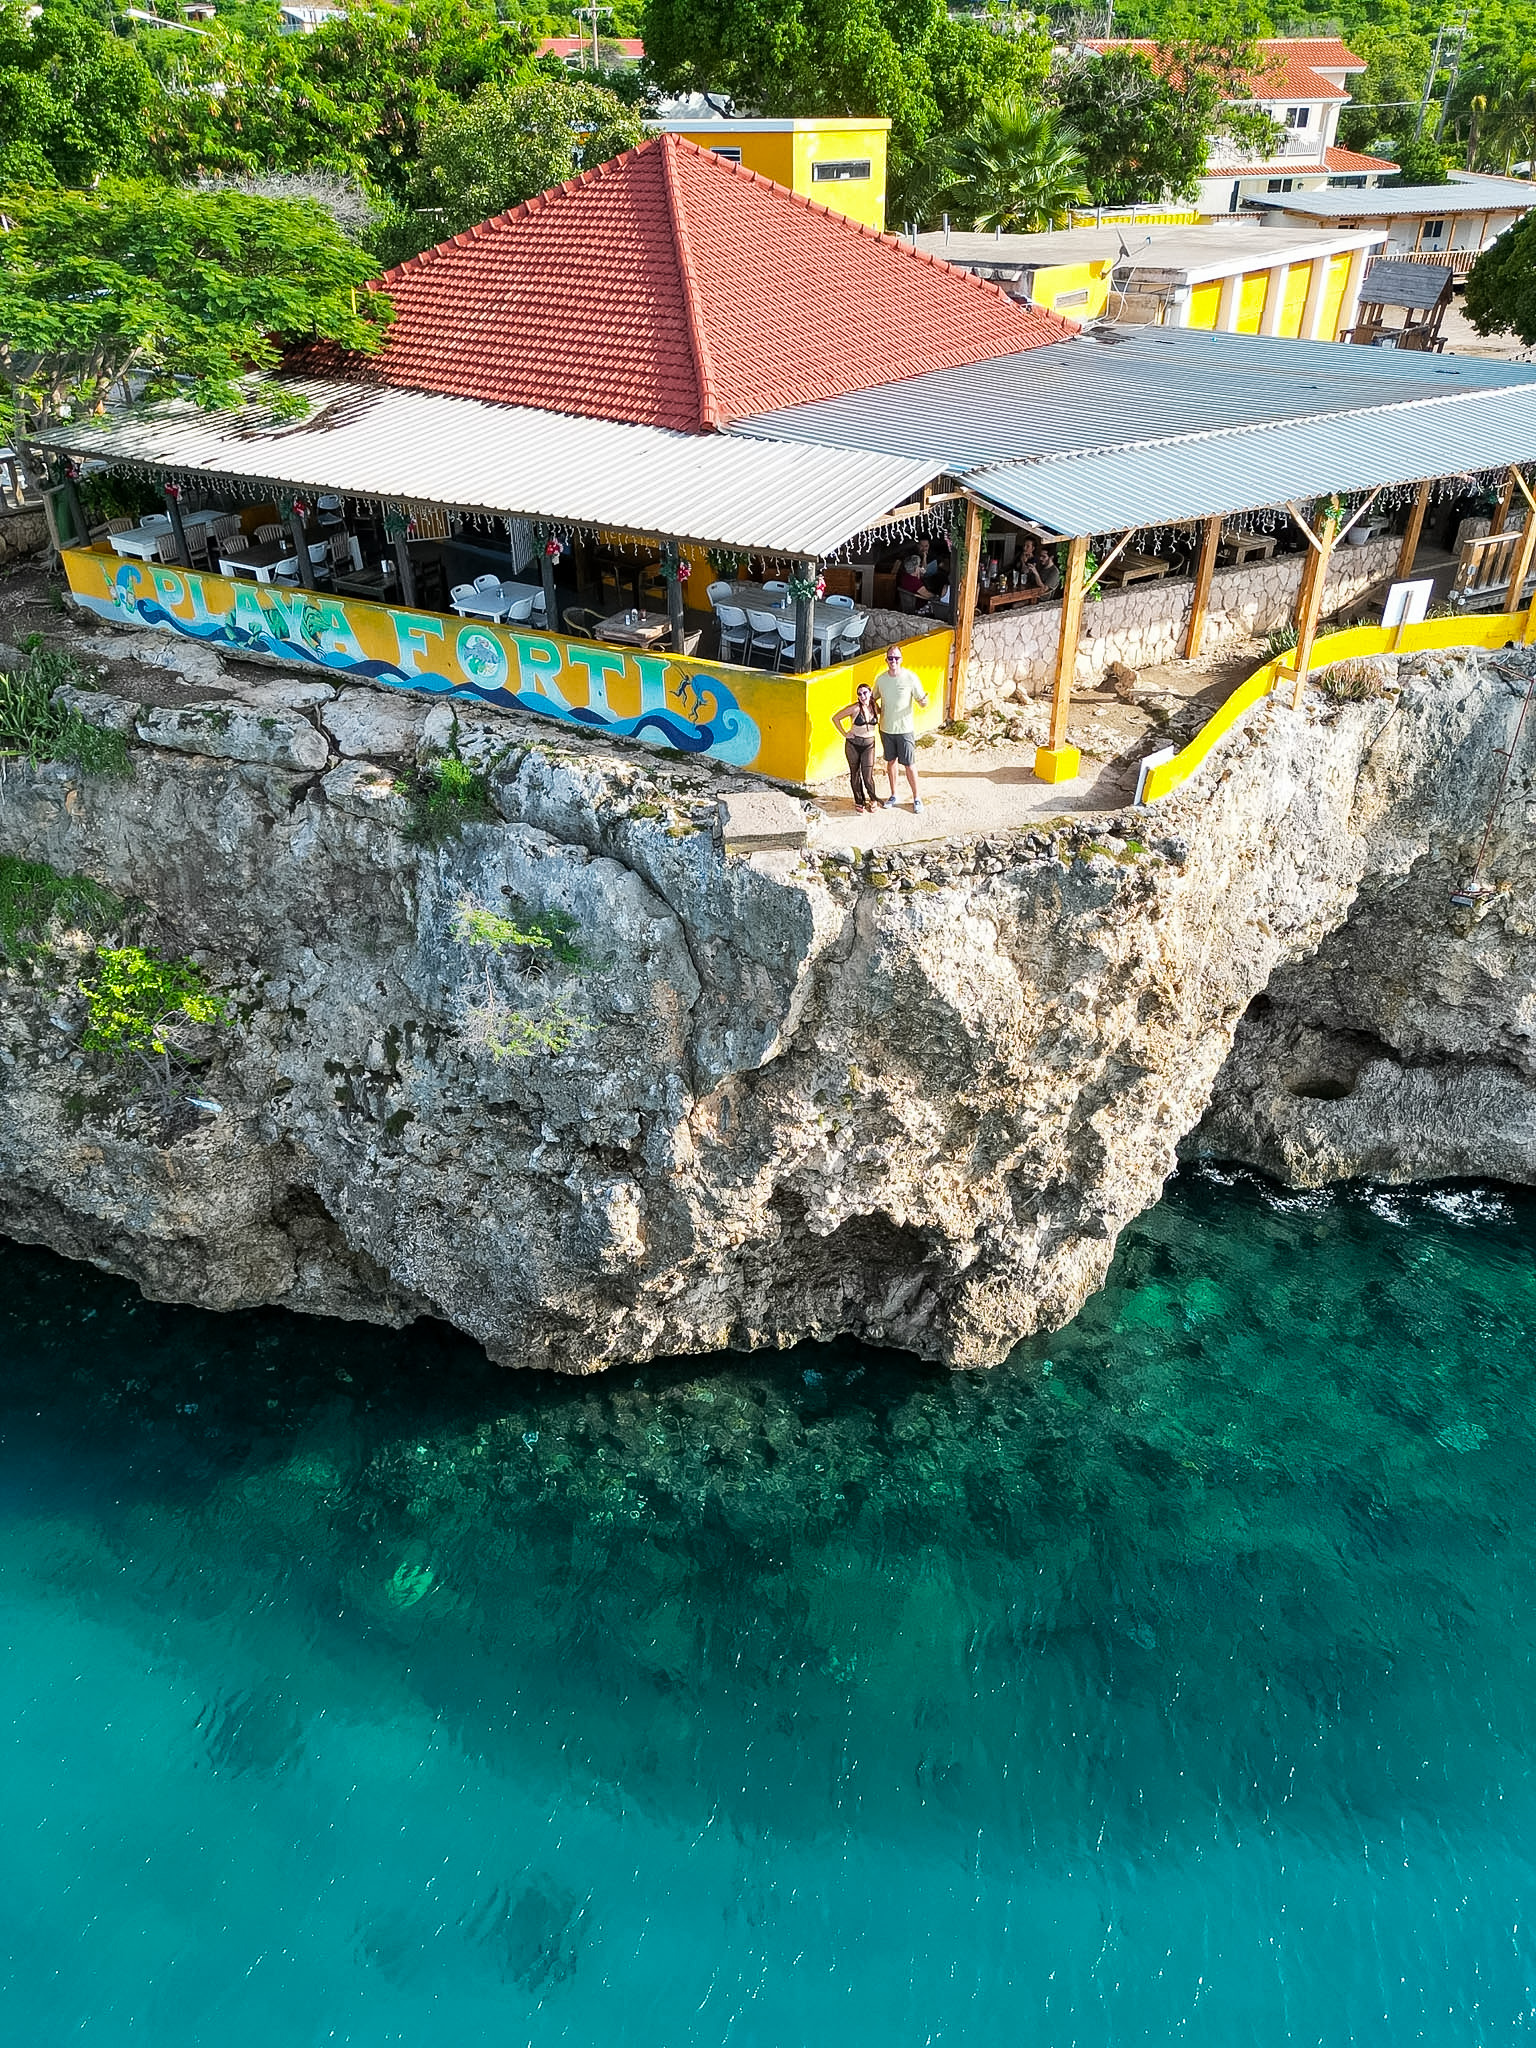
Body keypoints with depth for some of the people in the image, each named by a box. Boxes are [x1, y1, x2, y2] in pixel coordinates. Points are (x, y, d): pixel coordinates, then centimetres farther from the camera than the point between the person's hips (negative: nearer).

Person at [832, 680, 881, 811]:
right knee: (855, 774, 7)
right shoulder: (855, 708, -13)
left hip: (869, 744, 2)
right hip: (853, 744, -1)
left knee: (868, 776, -4)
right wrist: (845, 734, -7)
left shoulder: (875, 707, -3)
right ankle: (859, 801, 22)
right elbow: (835, 718, -6)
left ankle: (872, 800, 18)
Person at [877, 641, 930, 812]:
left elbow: (923, 703, -8)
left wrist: (924, 701, -31)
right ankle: (893, 795, 30)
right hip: (886, 729, 4)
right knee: (890, 762, 15)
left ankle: (916, 798, 15)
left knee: (909, 765, 1)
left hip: (905, 729, -4)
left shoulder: (910, 678, -11)